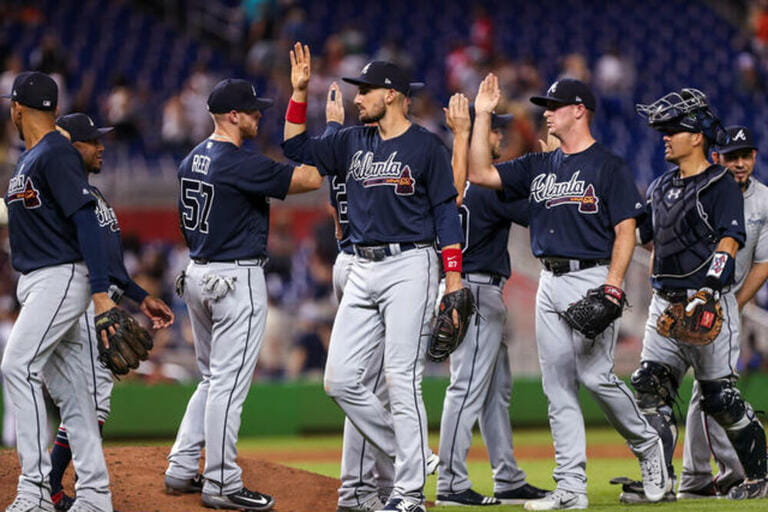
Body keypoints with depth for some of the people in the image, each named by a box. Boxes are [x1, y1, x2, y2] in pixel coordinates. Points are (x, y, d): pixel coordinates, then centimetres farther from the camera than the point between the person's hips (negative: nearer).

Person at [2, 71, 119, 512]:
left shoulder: (57, 155, -14)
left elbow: (86, 222, -20)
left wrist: (101, 293, -26)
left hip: (62, 278, -10)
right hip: (36, 284, 10)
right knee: (68, 387, 8)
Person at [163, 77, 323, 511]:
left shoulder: (192, 161, 11)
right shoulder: (241, 163, -18)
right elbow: (311, 179, -19)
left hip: (197, 276, 9)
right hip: (237, 279, -9)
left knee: (214, 377, 19)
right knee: (229, 383, -5)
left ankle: (182, 469, 18)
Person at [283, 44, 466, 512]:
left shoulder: (427, 147, -4)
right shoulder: (354, 141, 13)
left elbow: (447, 214, -5)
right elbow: (298, 149, 18)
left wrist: (454, 282, -12)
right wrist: (300, 92, 8)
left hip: (409, 267, -7)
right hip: (363, 271, 7)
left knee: (402, 381, -9)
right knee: (341, 381, 3)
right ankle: (409, 457, 16)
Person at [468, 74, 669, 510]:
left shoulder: (609, 167, -3)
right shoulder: (538, 167, 16)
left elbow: (626, 231, -9)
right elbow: (480, 173, 12)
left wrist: (611, 289, -19)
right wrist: (483, 115, 8)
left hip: (592, 278, -7)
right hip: (550, 283, 7)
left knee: (595, 375, -15)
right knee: (558, 387, 2)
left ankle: (647, 445, 9)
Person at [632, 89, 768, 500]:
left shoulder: (721, 185, -7)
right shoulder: (661, 188, 16)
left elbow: (729, 243, -18)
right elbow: (635, 233, 23)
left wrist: (706, 291, -30)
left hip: (709, 304, -7)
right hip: (665, 303, 7)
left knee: (718, 396, -3)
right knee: (649, 387, -4)